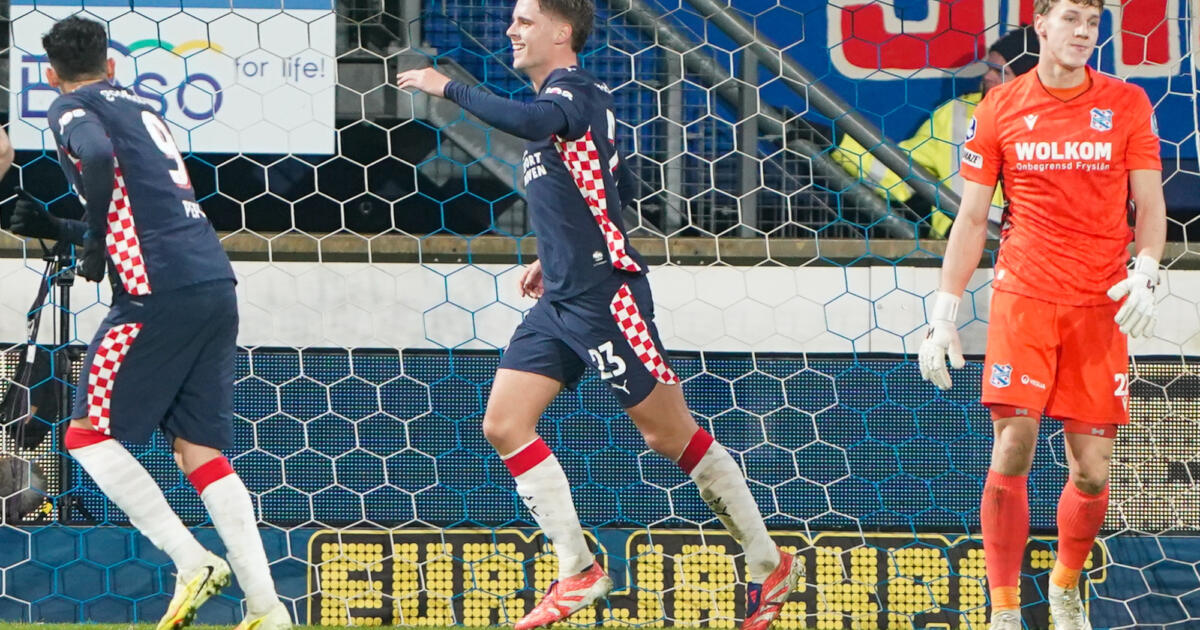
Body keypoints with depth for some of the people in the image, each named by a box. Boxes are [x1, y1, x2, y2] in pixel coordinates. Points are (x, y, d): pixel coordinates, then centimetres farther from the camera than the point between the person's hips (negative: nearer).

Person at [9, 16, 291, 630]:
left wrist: (94, 240, -7)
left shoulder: (72, 109, 3)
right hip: (215, 285, 8)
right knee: (200, 450, 7)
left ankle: (191, 560, -10)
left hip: (160, 291, -8)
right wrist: (56, 228, 34)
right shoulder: (142, 107, 27)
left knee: (88, 435, 2)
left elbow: (97, 155, -20)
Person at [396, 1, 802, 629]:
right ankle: (577, 573, 1)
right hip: (561, 300, 10)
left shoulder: (574, 90, -13)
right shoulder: (563, 98, 17)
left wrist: (449, 88, -30)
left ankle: (769, 565, 10)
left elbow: (529, 120, -38)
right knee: (504, 424, -1)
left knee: (673, 437, -2)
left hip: (605, 296, -10)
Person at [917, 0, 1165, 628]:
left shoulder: (1127, 104, 4)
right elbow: (971, 218, 7)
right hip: (1023, 296, -1)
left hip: (1101, 305, 1)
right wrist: (943, 313, 2)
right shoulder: (999, 110, 3)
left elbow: (1150, 205, 4)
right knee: (1012, 451, -13)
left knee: (1091, 471, 1)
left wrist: (1144, 274, -15)